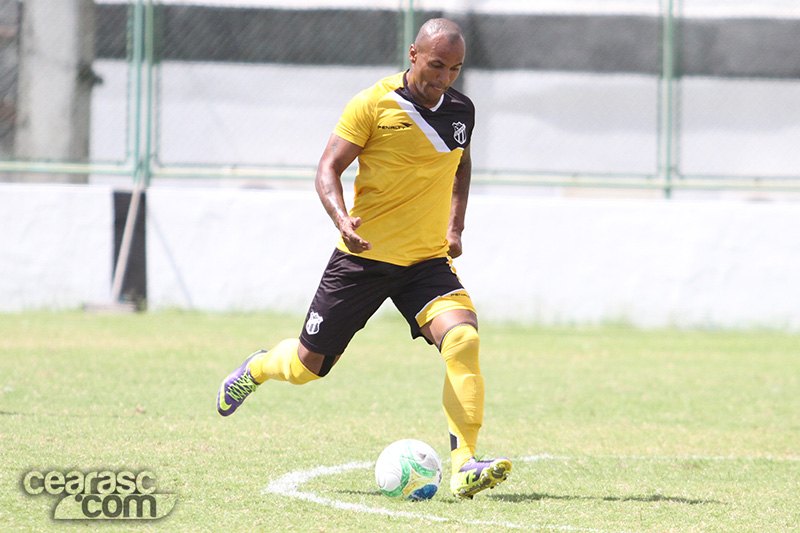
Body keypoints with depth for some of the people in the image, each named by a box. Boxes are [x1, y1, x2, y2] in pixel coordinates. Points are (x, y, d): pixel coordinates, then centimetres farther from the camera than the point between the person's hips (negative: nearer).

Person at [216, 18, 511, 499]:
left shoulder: (461, 111, 5)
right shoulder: (372, 106, -10)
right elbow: (329, 169, -9)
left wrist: (455, 225, 13)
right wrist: (342, 219, -27)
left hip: (428, 261, 3)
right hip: (364, 257, -3)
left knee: (463, 339, -25)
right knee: (307, 366, 7)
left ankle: (464, 466, -26)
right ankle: (258, 368, 44)